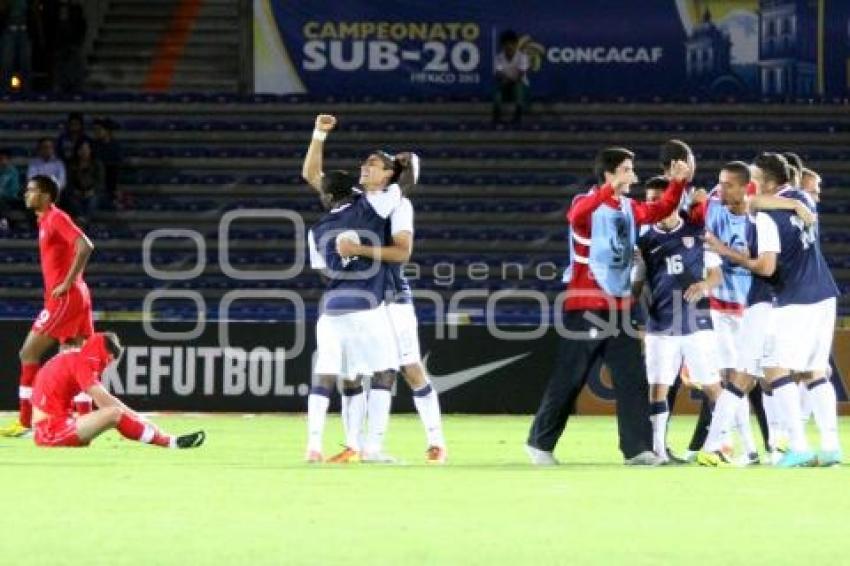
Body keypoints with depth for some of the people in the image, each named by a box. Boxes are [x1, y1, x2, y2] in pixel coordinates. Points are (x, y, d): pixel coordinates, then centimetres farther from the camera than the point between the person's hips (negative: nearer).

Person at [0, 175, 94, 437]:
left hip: (65, 298, -10)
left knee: (29, 352, -7)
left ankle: (24, 422, -6)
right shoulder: (46, 221, 17)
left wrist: (67, 283, -21)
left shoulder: (56, 218, -11)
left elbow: (85, 247, -24)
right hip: (77, 298, 10)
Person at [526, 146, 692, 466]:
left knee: (633, 379, 0)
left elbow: (661, 209, 19)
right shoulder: (588, 204, -11)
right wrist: (609, 189, -47)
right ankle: (540, 442, 11)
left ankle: (637, 448, 0)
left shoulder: (629, 208, 11)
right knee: (568, 379, -1)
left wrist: (678, 183, 1)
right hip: (585, 307, -7)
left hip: (619, 307, 7)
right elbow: (576, 214, -33)